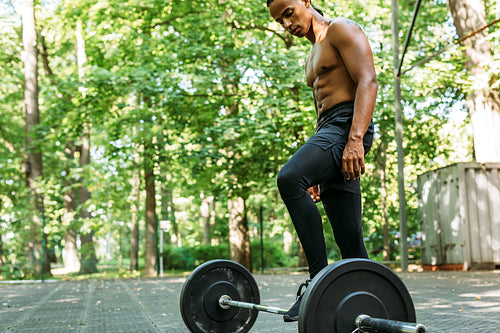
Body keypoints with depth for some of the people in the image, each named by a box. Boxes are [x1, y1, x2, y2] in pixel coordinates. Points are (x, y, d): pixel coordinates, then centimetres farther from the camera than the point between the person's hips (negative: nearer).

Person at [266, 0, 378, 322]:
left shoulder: (341, 30, 2)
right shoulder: (312, 58, 30)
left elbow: (368, 81, -12)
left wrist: (355, 138, -25)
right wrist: (314, 173, 24)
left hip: (348, 126, -10)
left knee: (289, 178, -33)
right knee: (351, 244, 4)